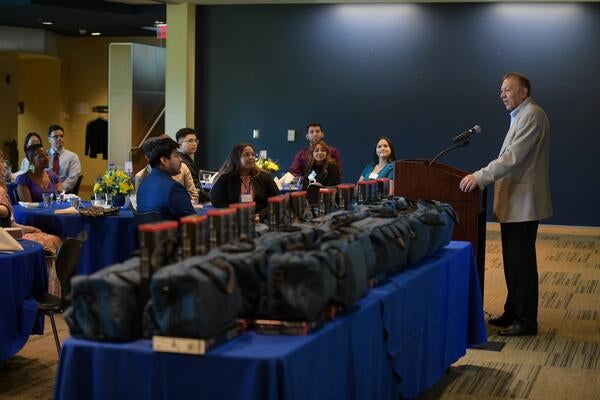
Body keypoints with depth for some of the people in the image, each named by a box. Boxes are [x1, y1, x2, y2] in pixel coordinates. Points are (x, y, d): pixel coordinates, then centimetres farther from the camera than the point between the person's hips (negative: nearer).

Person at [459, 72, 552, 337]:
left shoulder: (532, 115, -13)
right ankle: (512, 313, 22)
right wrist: (482, 177, 15)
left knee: (521, 263, -5)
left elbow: (514, 157, -22)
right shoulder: (520, 116, 20)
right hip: (514, 201, 10)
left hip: (523, 202, -10)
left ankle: (526, 321, 1)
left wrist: (480, 177, -24)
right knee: (513, 261, 14)